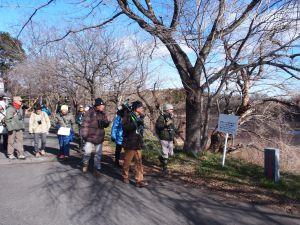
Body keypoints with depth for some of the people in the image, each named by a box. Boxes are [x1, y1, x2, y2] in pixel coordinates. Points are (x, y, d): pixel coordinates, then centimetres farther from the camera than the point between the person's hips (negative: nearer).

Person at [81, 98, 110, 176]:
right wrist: (84, 134, -13)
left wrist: (105, 123, -14)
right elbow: (85, 123, -11)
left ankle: (97, 168, 24)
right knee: (87, 152, 2)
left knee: (98, 154, 11)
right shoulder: (90, 112, -11)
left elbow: (106, 124, 11)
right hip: (90, 136, -4)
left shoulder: (103, 113, 4)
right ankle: (85, 164, 30)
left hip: (99, 137, 4)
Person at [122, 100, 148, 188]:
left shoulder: (140, 117, 11)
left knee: (139, 162, 5)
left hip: (138, 143, 7)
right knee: (127, 161, 8)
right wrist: (135, 124, -31)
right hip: (130, 143, -6)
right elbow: (125, 126, -25)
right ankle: (125, 177, 28)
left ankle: (139, 180, 9)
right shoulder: (128, 115, -11)